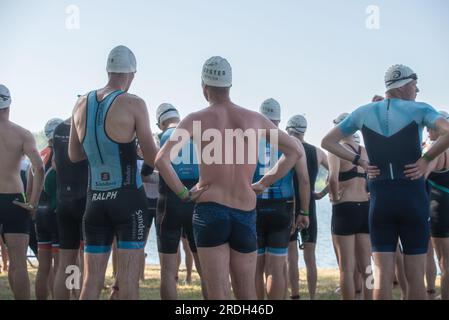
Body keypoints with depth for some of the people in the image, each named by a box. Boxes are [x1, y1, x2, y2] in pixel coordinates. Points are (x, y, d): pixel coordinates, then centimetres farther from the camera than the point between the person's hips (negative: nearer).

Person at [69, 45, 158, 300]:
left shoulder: (82, 104, 7)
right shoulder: (133, 104, -8)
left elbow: (74, 155, 17)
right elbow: (152, 159, -6)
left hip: (95, 201, 5)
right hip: (129, 199, -5)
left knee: (91, 282, 8)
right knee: (128, 282, -3)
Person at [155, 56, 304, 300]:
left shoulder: (196, 120, -2)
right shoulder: (255, 119, 7)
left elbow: (162, 159, -14)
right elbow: (295, 151, 14)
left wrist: (184, 193, -3)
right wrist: (264, 183, 14)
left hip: (210, 210, -2)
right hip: (246, 213, 3)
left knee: (218, 294, -2)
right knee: (247, 293, 13)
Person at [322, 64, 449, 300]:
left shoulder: (363, 113, 8)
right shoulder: (419, 110, -2)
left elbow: (327, 142, 12)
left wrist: (360, 162, 7)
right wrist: (426, 159, -8)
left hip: (380, 199, 3)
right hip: (412, 196, -2)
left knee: (382, 274, 3)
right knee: (415, 275, 4)